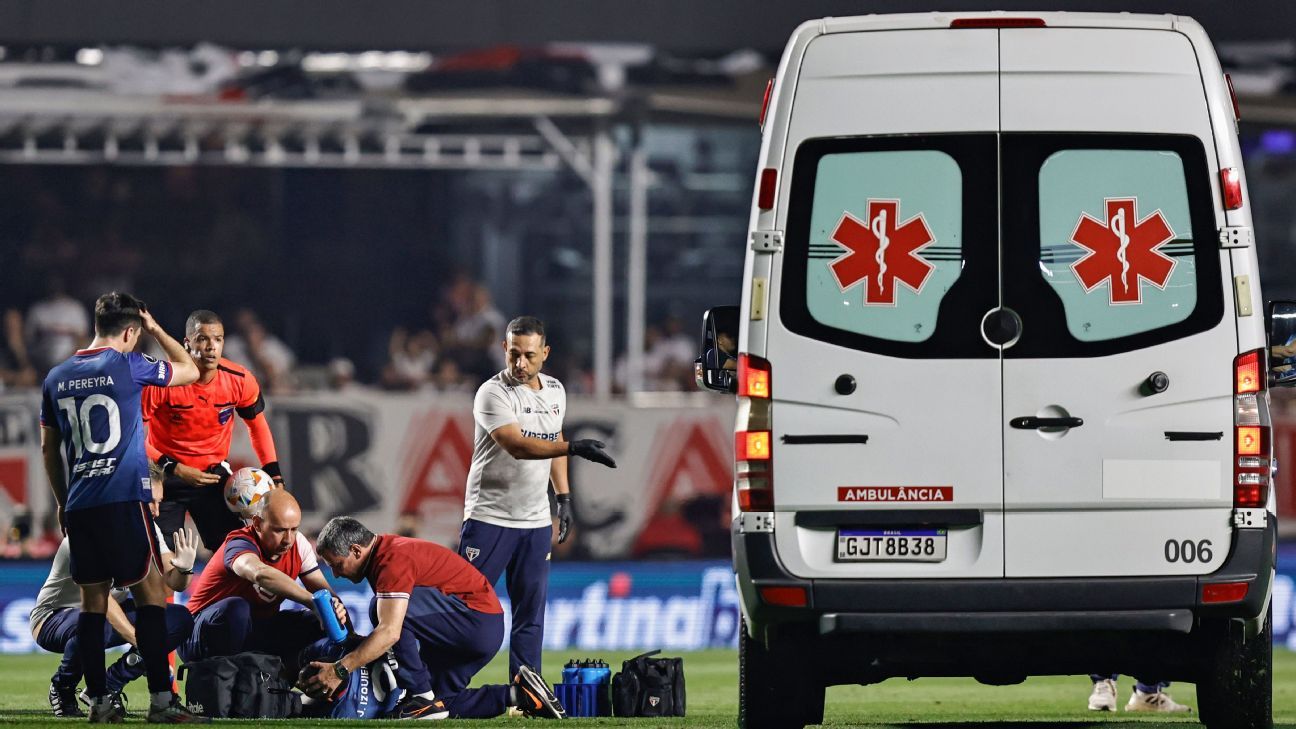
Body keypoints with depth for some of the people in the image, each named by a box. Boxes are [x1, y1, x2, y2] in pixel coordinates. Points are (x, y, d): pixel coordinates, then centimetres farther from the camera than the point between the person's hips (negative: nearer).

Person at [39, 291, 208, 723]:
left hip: (79, 506, 5)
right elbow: (189, 371, 9)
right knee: (150, 591, -3)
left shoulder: (57, 378, 11)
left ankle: (98, 700, 6)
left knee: (93, 598, 8)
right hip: (124, 499, -5)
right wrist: (156, 330, 20)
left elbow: (48, 448, 18)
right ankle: (161, 699, -9)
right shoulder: (126, 367, -5)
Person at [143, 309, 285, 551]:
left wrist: (274, 475, 0)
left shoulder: (240, 380, -11)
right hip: (166, 476, -3)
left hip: (214, 474, 3)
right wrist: (172, 468, -23)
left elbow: (258, 425, 8)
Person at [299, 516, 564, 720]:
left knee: (383, 607, -24)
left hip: (479, 619, -11)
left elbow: (390, 632, -31)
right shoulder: (384, 553, 12)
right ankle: (518, 694, 14)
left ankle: (422, 698, -18)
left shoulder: (393, 560, -20)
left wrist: (341, 669, -30)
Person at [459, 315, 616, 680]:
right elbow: (517, 446, -28)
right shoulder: (493, 394, -15)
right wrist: (573, 447, -38)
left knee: (531, 611, 5)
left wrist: (564, 497, 18)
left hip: (536, 522, 6)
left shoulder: (554, 391, 8)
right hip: (490, 517, -6)